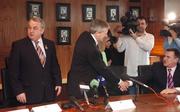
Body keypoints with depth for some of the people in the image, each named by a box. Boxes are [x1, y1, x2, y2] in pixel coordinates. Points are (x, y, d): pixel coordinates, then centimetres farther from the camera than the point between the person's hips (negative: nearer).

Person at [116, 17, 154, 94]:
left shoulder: (150, 36, 5)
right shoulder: (128, 36, 4)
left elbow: (149, 47, -15)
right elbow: (120, 49, -1)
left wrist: (136, 38, -15)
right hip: (130, 72, 0)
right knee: (131, 95, 7)